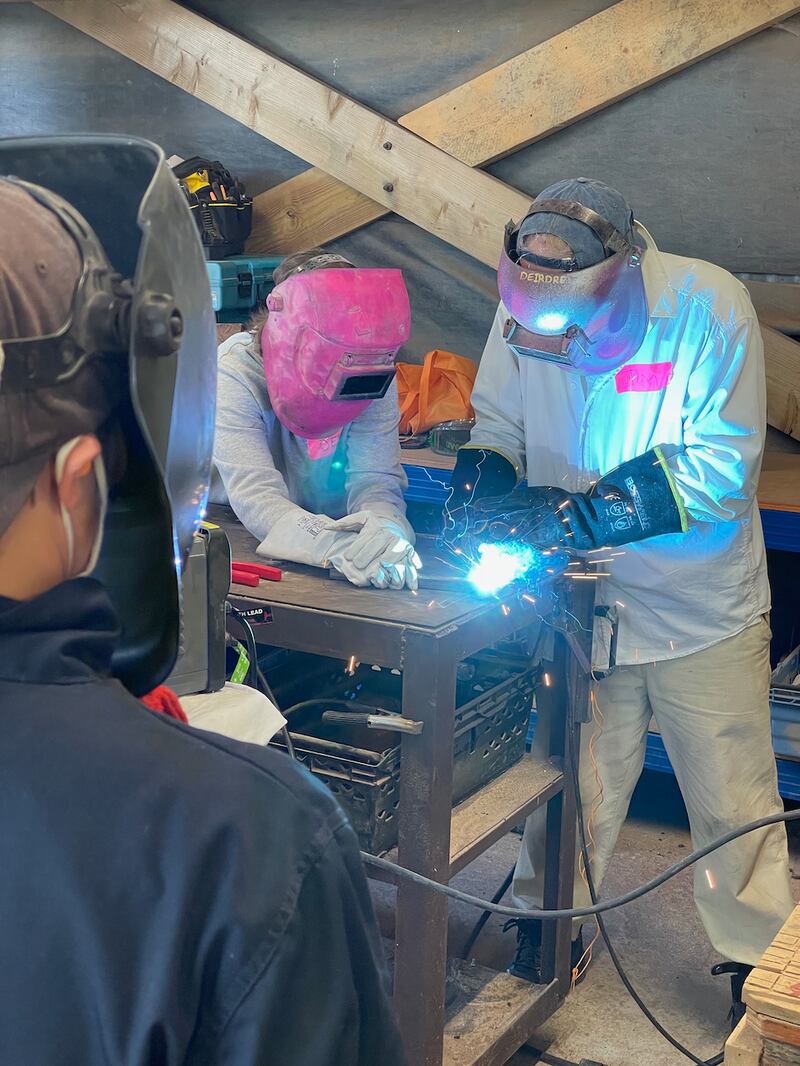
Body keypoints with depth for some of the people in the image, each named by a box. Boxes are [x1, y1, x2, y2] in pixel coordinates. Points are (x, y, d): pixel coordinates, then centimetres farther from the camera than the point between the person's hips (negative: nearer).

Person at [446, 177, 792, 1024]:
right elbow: (497, 425, 5)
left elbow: (723, 465, -22)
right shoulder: (524, 306, -9)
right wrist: (475, 498, -16)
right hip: (582, 598, 2)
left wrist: (576, 514, -28)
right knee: (572, 775, 13)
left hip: (702, 607, -2)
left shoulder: (709, 305, -20)